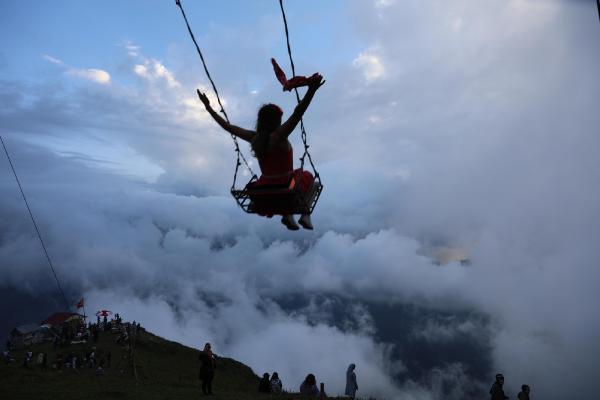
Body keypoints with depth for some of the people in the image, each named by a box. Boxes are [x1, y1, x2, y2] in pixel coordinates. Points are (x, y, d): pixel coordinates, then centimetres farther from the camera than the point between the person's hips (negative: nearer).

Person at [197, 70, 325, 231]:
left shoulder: (253, 138, -5)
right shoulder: (279, 136, -21)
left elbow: (227, 126, 4)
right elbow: (297, 114, -35)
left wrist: (208, 107, 14)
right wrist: (311, 90, -44)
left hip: (265, 188, 5)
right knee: (307, 175, 27)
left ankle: (287, 215, 25)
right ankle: (305, 215, 17)